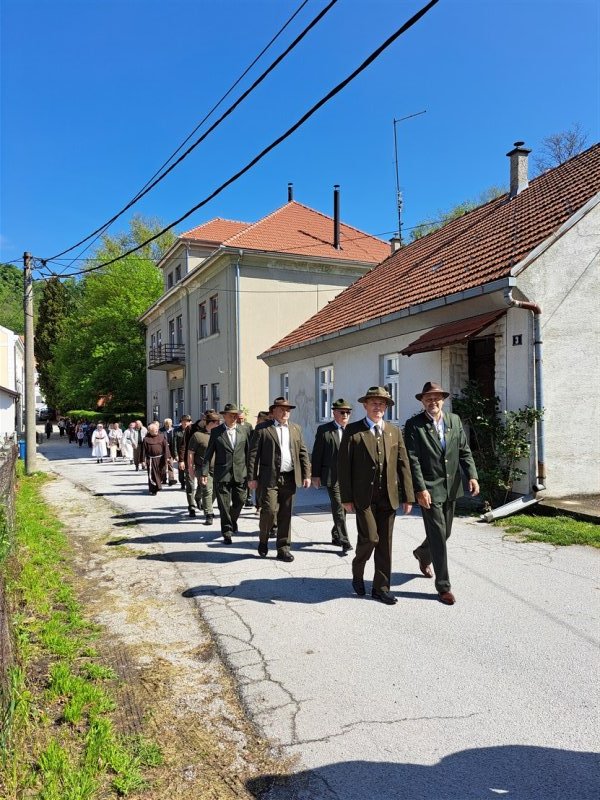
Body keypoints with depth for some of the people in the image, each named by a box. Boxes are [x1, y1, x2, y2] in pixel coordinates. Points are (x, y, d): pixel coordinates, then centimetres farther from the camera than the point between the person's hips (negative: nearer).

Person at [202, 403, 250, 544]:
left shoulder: (244, 430, 6)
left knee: (239, 501, 6)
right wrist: (205, 473, -5)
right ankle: (227, 532, 14)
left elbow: (248, 452, 7)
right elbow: (209, 453, 2)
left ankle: (233, 520, 36)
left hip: (240, 474, 2)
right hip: (222, 474, -2)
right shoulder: (216, 431, 2)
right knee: (224, 505, 2)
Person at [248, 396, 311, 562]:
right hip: (270, 478, -4)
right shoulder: (262, 429, 0)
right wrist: (252, 477, -8)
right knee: (269, 511, -9)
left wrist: (306, 475, 5)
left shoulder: (296, 428, 13)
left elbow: (303, 453, 13)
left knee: (286, 515, 7)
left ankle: (283, 548, 17)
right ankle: (263, 540, 18)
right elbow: (253, 454, -3)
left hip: (289, 478, 4)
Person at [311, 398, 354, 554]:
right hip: (332, 475, -3)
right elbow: (317, 454, 0)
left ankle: (336, 535, 32)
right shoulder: (323, 430, -1)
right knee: (338, 507, -7)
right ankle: (344, 542, -2)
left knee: (343, 507, 13)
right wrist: (315, 475, -2)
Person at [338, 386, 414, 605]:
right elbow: (344, 465, -4)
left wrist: (408, 496, 3)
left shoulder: (394, 431, 9)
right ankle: (358, 573, 20)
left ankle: (381, 587, 21)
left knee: (385, 543, 8)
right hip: (363, 495, -4)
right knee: (370, 538, -10)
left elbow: (403, 464, 7)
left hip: (389, 496, 4)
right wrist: (346, 497, -8)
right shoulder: (352, 430, -2)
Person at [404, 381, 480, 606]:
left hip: (451, 487, 6)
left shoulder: (454, 420, 7)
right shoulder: (414, 425, -8)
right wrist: (420, 489, -18)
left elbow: (464, 451, 7)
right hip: (429, 489, -5)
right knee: (438, 536, -4)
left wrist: (472, 475, -6)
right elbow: (413, 460, -12)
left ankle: (423, 553, 48)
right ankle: (443, 586, 8)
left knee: (445, 533, 18)